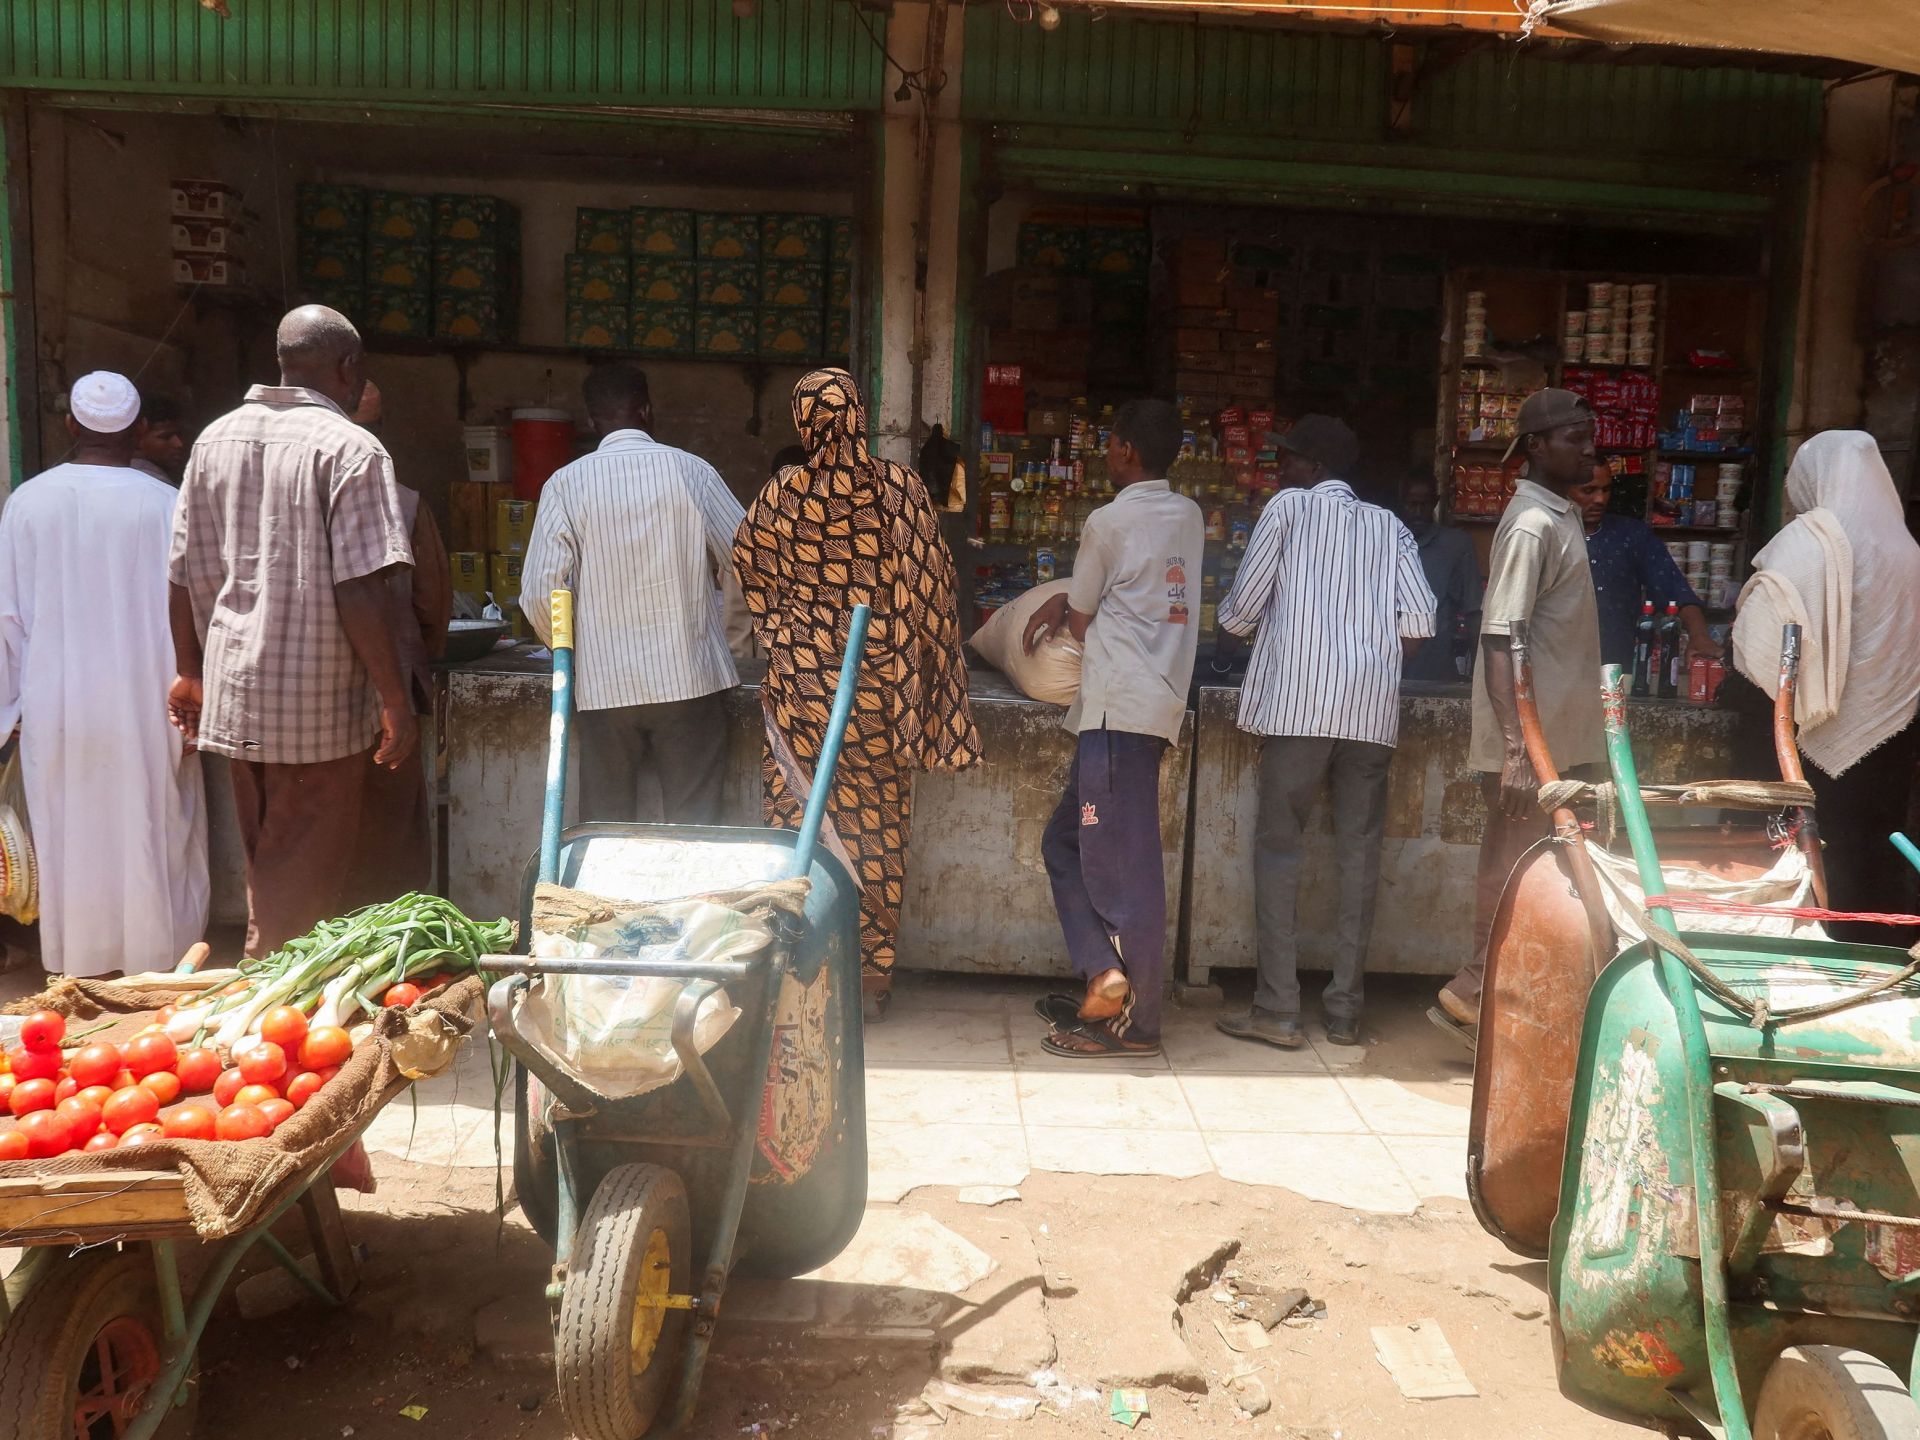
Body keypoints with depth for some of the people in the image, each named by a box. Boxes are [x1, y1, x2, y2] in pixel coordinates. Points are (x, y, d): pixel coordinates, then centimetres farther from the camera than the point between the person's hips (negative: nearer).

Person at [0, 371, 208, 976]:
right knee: (148, 841, 8)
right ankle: (153, 965, 15)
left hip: (55, 707, 2)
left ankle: (76, 967, 22)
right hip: (143, 708, -2)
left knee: (68, 842, 12)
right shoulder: (164, 505, -9)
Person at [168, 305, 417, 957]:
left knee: (266, 872, 20)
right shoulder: (351, 449, -13)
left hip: (233, 692, 7)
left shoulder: (215, 439, 8)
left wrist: (191, 672, 21)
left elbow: (187, 573, 11)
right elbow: (360, 590, -19)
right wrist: (396, 700, -14)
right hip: (318, 705, -7)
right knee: (306, 882, 3)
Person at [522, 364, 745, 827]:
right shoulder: (692, 472, -2)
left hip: (604, 685, 1)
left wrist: (571, 653, 13)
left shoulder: (566, 484, -1)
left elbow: (540, 594, -5)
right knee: (694, 830, 6)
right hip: (690, 679, 0)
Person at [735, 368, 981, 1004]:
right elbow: (929, 587, -4)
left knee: (799, 815, 9)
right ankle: (872, 972, 17)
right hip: (878, 680, 1)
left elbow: (752, 579, 9)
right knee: (875, 825, 9)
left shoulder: (781, 495, -5)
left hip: (801, 678, 0)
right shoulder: (899, 488, -5)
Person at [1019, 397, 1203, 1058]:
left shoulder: (1108, 521, -8)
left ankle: (1134, 1023, 0)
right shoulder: (1188, 516, 14)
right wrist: (1067, 600, 18)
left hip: (1119, 707, -8)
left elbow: (1082, 624, 2)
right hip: (1161, 700, 8)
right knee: (1064, 842, 15)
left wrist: (1066, 612, 24)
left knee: (1121, 862, -4)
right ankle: (1107, 980, 14)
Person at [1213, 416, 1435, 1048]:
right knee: (1359, 852, 7)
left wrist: (1231, 618, 26)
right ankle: (1345, 1010, 10)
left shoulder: (1289, 506, 8)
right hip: (1374, 707, 4)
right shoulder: (1390, 526, 20)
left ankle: (1278, 1008, -3)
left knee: (1278, 847, 1)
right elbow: (1419, 621, 7)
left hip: (1299, 699, -4)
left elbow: (1241, 609, 4)